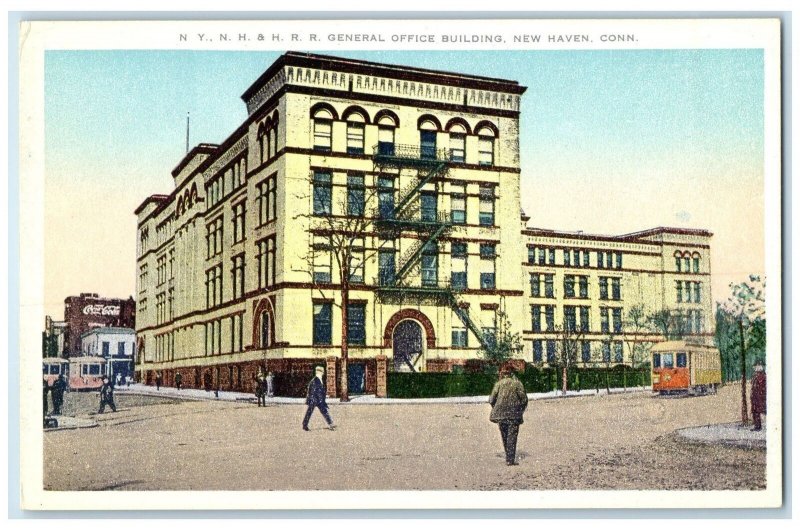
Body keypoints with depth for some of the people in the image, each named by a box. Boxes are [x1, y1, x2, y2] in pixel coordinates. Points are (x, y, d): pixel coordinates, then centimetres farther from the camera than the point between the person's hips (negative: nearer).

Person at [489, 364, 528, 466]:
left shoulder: (499, 384, 1)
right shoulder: (517, 383, 0)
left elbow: (492, 400, -2)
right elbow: (524, 399, -2)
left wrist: (496, 409, 15)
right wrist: (520, 410, 12)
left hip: (501, 414, 1)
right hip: (514, 415, -1)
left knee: (504, 436, 15)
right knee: (512, 437, 3)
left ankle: (508, 457, 22)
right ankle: (510, 460, -2)